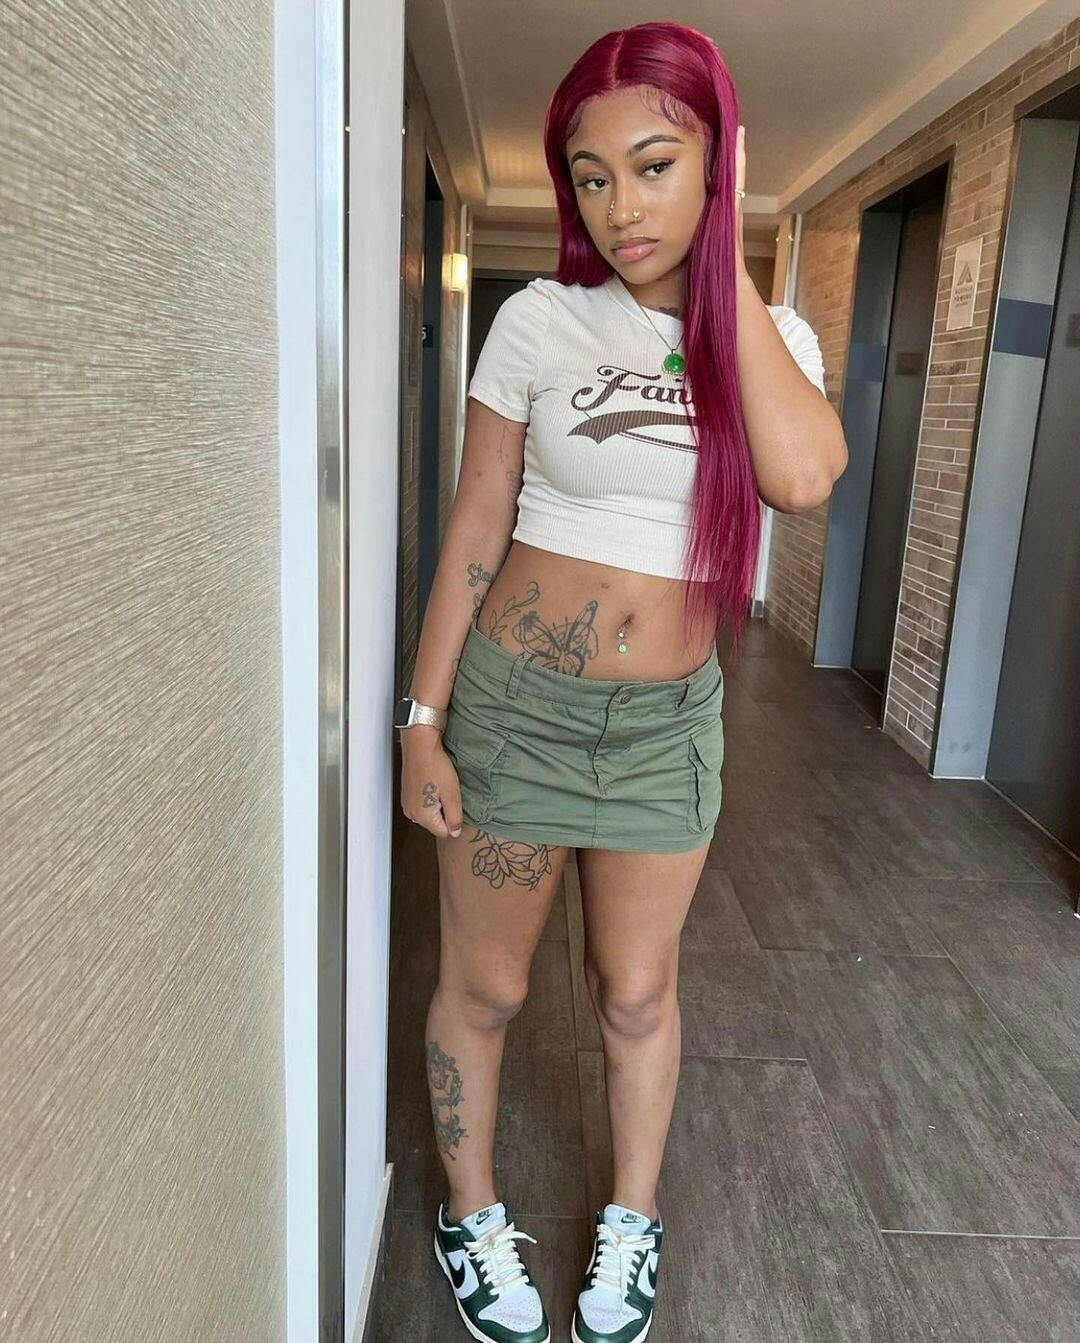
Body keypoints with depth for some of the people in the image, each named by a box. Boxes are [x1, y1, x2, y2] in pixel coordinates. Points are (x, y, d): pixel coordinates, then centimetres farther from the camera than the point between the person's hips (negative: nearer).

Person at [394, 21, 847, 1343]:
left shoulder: (772, 335, 0)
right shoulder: (540, 321, -6)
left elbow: (802, 475, -22)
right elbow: (473, 535, -3)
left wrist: (724, 260, -14)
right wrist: (424, 718, -6)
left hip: (669, 720, 2)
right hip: (513, 701, -1)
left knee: (637, 990, 16)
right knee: (482, 986, 12)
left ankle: (633, 1223, 41)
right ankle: (470, 1215, 38)